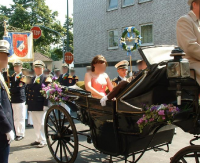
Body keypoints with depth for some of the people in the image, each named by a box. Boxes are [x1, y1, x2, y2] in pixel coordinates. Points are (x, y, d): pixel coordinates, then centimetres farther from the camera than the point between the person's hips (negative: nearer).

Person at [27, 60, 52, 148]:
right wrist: (28, 103, 9)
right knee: (35, 124, 13)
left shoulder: (46, 79, -5)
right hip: (33, 106, 7)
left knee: (41, 123, 0)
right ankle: (38, 139, 25)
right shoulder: (32, 79, 16)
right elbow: (29, 91, 14)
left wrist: (45, 105, -18)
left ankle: (43, 141, 9)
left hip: (40, 105, -7)